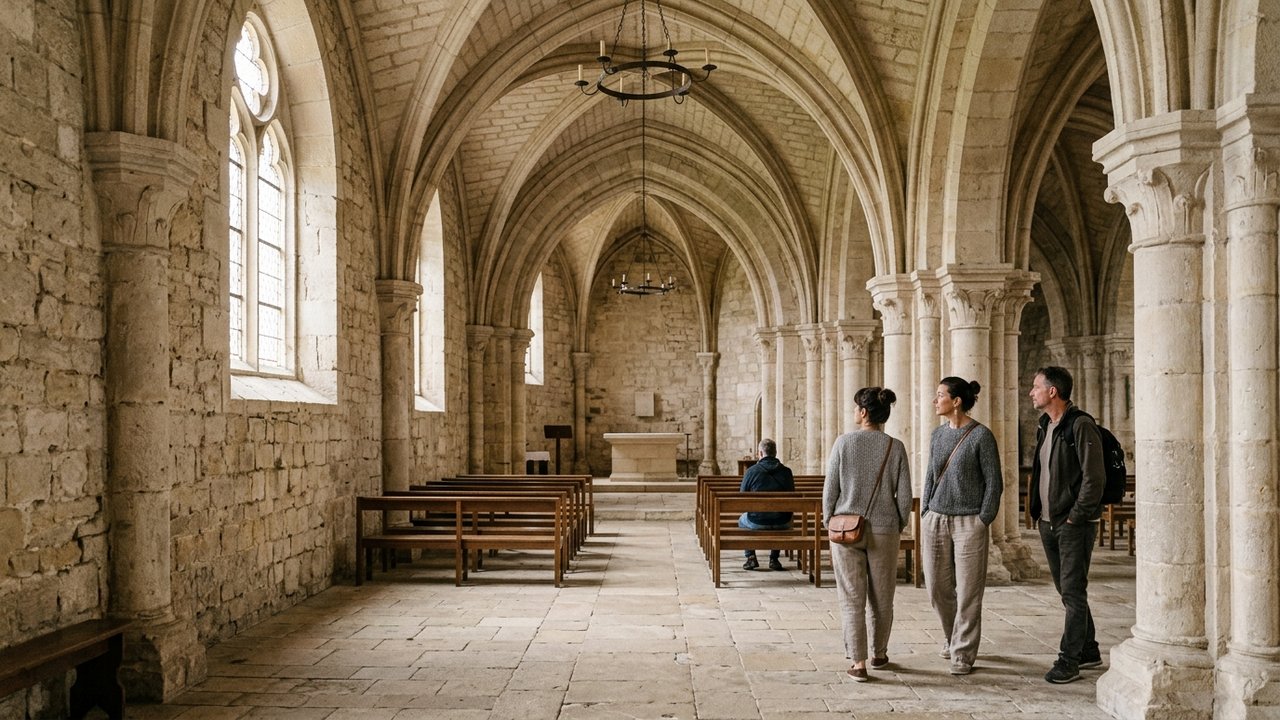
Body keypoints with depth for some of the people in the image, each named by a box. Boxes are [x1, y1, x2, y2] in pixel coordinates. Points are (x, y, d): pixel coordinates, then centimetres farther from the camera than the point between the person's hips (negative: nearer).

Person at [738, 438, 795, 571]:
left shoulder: (751, 471, -8)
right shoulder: (786, 471, -1)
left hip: (757, 522, -2)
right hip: (781, 524, 2)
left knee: (742, 520, 33)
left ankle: (751, 557, 22)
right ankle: (774, 559, 30)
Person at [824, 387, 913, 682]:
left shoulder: (844, 442, -7)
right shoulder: (895, 447, -4)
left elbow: (830, 489, -4)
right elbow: (904, 495, -2)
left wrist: (829, 524, 8)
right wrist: (898, 526, 12)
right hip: (883, 531, 1)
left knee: (852, 599, 5)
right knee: (882, 598, 17)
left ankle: (858, 663, 0)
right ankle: (879, 654, 32)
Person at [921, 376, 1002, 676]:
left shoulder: (981, 436, -8)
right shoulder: (938, 435, 9)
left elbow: (994, 483, -6)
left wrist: (983, 522, -9)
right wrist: (924, 515, 10)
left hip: (968, 522, -6)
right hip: (935, 519, 6)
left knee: (968, 591, 1)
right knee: (937, 588, 10)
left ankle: (963, 654, 11)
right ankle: (955, 637, 34)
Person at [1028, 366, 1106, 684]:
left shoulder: (1080, 425, -14)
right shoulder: (1045, 426, 13)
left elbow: (1094, 478, -17)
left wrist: (1074, 517, -15)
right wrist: (1038, 512, 11)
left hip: (1074, 524, -9)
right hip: (1048, 523, 9)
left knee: (1072, 592, -3)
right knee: (1066, 589, 15)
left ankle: (1069, 659, 3)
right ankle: (1089, 651, 27)